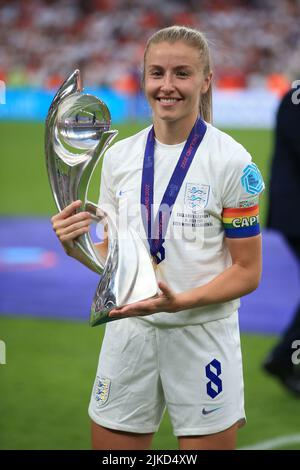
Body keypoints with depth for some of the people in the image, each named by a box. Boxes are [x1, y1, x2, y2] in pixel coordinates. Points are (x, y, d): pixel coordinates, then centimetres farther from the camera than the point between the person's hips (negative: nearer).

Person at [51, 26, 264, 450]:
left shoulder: (231, 161, -9)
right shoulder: (119, 156, 5)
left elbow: (247, 271, -7)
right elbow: (113, 255, 13)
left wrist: (180, 301, -22)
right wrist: (77, 247, -9)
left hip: (203, 335, -4)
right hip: (128, 333, 4)